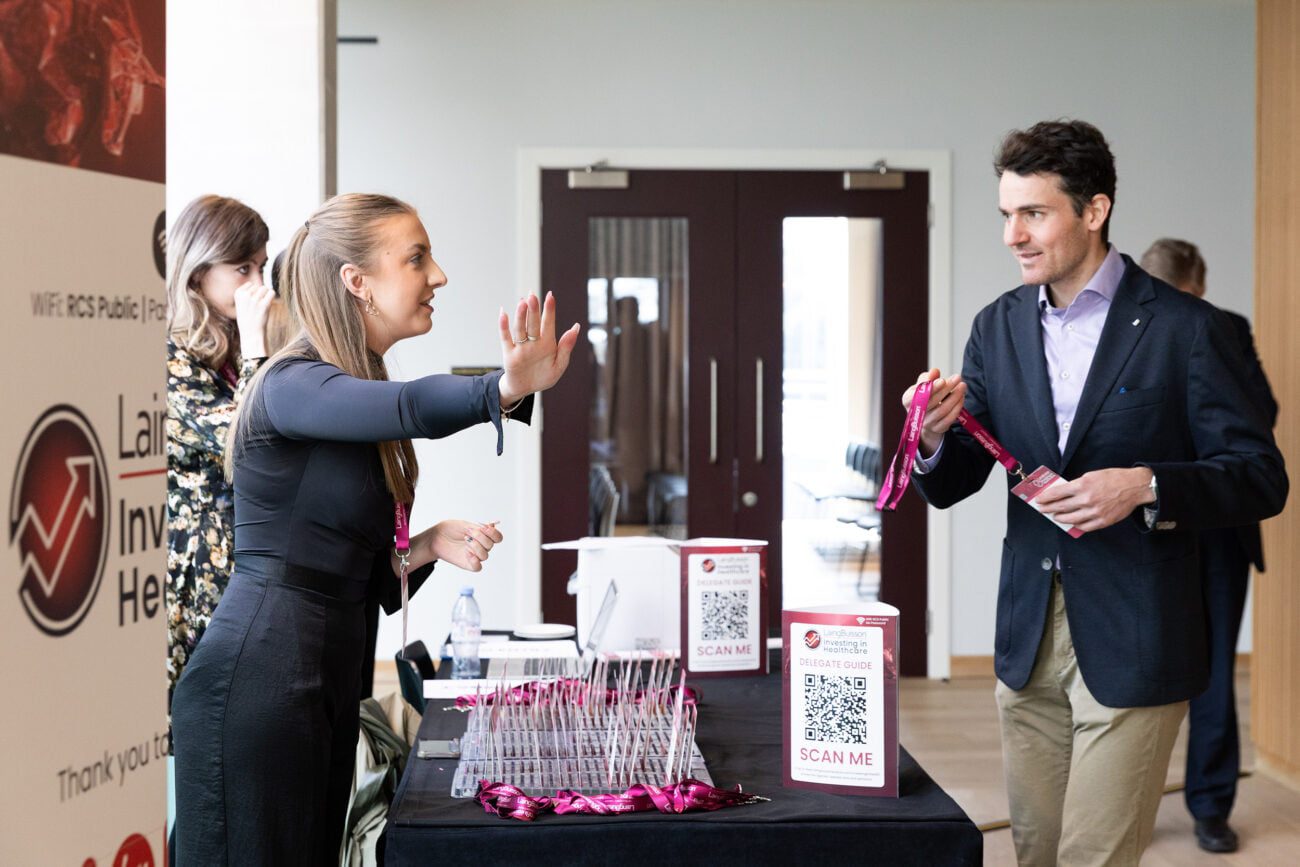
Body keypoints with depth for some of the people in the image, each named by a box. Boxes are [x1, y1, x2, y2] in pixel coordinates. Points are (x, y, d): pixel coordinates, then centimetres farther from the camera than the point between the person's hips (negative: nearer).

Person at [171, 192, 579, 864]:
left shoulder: (358, 388, 16)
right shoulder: (293, 385, -12)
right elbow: (411, 408, -36)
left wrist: (427, 547, -1)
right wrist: (506, 388, -54)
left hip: (330, 677, 9)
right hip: (257, 680, -9)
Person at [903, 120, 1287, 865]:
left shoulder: (1183, 327, -7)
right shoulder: (1000, 327, 8)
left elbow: (1261, 479, -7)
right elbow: (951, 487, 8)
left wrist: (1147, 486, -23)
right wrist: (935, 435, -14)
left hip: (1132, 643, -5)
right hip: (1030, 635, 5)